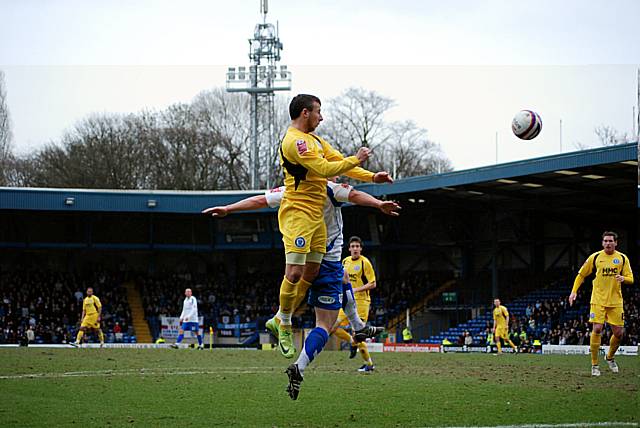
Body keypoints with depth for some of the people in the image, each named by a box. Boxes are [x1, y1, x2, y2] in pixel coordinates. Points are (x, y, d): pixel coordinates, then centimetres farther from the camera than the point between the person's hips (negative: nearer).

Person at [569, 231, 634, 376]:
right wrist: (574, 291, 1)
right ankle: (594, 365, -4)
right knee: (597, 329, -13)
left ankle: (610, 358, 30)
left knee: (619, 333, 2)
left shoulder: (622, 258, 4)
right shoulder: (595, 257, 1)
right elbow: (581, 275, 10)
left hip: (616, 301, 2)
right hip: (598, 300, -2)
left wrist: (623, 278, -17)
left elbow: (630, 278, 6)